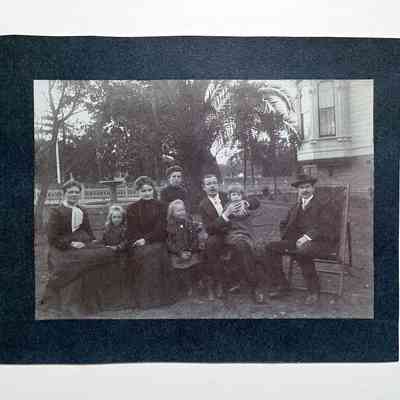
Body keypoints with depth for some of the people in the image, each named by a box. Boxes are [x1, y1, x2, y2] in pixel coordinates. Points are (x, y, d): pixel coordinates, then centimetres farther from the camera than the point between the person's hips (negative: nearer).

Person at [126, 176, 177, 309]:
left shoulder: (161, 206, 10)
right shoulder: (132, 208, 13)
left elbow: (161, 229, 0)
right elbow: (131, 232, 6)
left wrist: (146, 239, -12)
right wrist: (139, 241, -12)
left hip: (157, 242, 0)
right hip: (139, 246, 0)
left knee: (155, 252, -32)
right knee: (145, 254, -31)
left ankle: (161, 295, -23)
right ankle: (146, 298, -25)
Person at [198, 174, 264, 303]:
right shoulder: (203, 205, 1)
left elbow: (256, 202, 0)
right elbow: (209, 229, -13)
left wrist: (244, 203, -25)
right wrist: (226, 214, -27)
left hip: (236, 234, 0)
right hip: (219, 237, 0)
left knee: (242, 245, -32)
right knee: (210, 243, -31)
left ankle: (255, 285, -24)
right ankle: (218, 282, -17)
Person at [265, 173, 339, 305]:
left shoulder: (322, 205, -2)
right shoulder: (296, 207, 18)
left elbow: (327, 226, -15)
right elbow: (284, 224, 25)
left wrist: (308, 236, -25)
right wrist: (287, 239, 6)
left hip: (321, 241, -7)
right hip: (299, 241, 7)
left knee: (301, 251, -38)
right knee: (271, 247, -10)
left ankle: (313, 291, -18)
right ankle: (281, 285, -5)